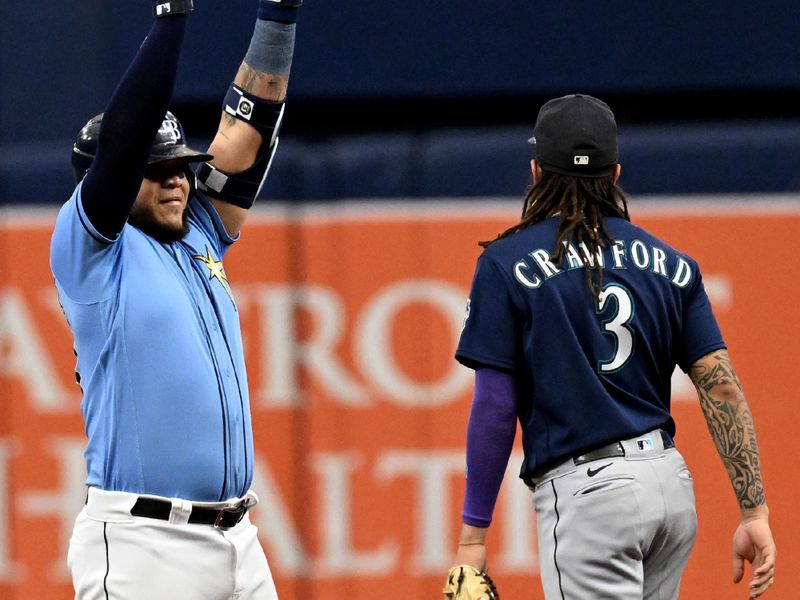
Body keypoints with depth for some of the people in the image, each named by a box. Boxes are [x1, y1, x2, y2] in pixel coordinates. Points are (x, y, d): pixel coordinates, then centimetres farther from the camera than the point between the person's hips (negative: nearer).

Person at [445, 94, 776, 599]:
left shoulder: (507, 264, -3)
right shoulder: (669, 264, 10)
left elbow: (495, 407, -6)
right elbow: (723, 387, 4)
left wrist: (473, 533, -3)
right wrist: (755, 512, 4)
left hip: (587, 495, -6)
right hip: (673, 485, 6)